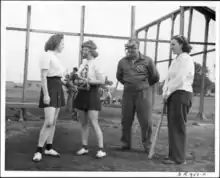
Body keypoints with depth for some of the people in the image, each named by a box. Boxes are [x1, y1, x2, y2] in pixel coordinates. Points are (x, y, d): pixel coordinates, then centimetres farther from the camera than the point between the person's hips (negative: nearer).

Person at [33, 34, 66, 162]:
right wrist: (45, 94, -23)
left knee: (54, 121, 9)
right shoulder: (47, 55, -11)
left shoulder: (56, 57, 16)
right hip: (50, 89, -9)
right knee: (49, 122, -15)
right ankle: (39, 151, -7)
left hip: (58, 90, 9)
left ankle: (49, 148, 17)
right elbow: (43, 76, -17)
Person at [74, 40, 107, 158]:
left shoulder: (95, 64, -11)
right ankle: (84, 147, 20)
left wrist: (88, 81, -18)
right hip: (82, 94, 7)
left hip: (92, 95, -7)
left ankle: (101, 149, 0)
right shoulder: (84, 63, 10)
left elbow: (102, 81, -14)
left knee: (94, 123, -8)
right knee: (83, 123, 10)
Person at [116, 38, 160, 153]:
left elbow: (155, 77, 6)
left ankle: (147, 145, 10)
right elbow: (119, 77, 22)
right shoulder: (122, 62, 6)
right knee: (125, 120, 7)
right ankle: (125, 144, 21)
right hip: (128, 93, 3)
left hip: (143, 93, -3)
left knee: (146, 121, -2)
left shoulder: (147, 60, -3)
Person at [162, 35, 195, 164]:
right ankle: (174, 155, 18)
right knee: (173, 126, 10)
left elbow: (180, 79, -17)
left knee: (178, 127, -6)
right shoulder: (176, 60, 19)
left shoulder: (186, 59, -8)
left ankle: (179, 158, 1)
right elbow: (169, 78, 18)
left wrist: (168, 92, -9)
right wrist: (165, 92, 4)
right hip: (173, 95, 9)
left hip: (182, 94, -9)